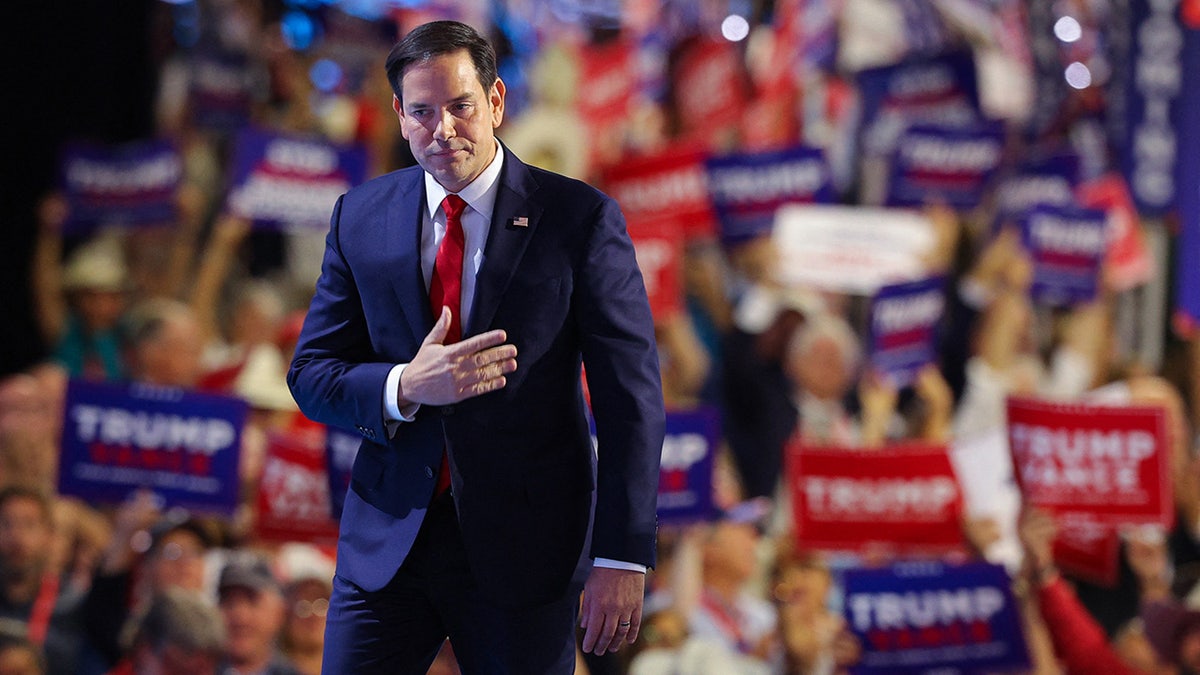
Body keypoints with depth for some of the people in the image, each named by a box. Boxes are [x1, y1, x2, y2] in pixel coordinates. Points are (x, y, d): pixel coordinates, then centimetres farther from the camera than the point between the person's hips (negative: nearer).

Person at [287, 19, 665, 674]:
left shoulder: (580, 217, -4)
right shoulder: (360, 218, 6)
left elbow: (631, 394, -6)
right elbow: (311, 375, 6)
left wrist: (622, 558, -12)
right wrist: (404, 387, -16)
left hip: (523, 546, -2)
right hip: (388, 540, 3)